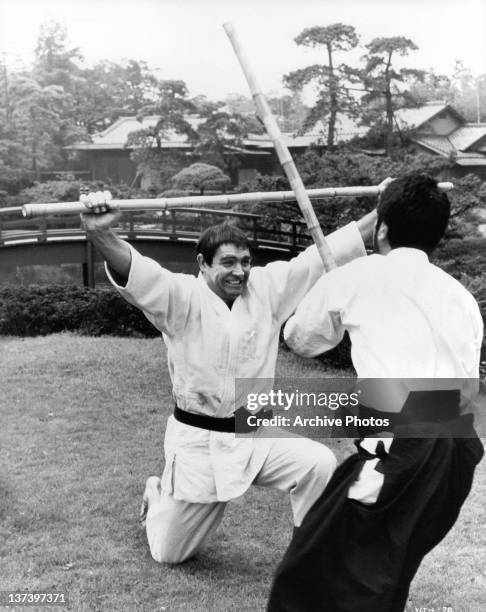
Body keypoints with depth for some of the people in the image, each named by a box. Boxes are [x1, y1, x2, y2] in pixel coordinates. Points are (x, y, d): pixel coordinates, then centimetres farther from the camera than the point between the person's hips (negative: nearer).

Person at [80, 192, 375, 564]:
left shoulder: (267, 288, -3)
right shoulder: (181, 297, -15)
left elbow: (326, 252, -5)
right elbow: (133, 272, -33)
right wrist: (101, 235, -53)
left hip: (257, 435, 3)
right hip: (197, 440, -3)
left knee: (319, 464, -23)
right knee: (170, 552, 12)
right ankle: (159, 495, 47)